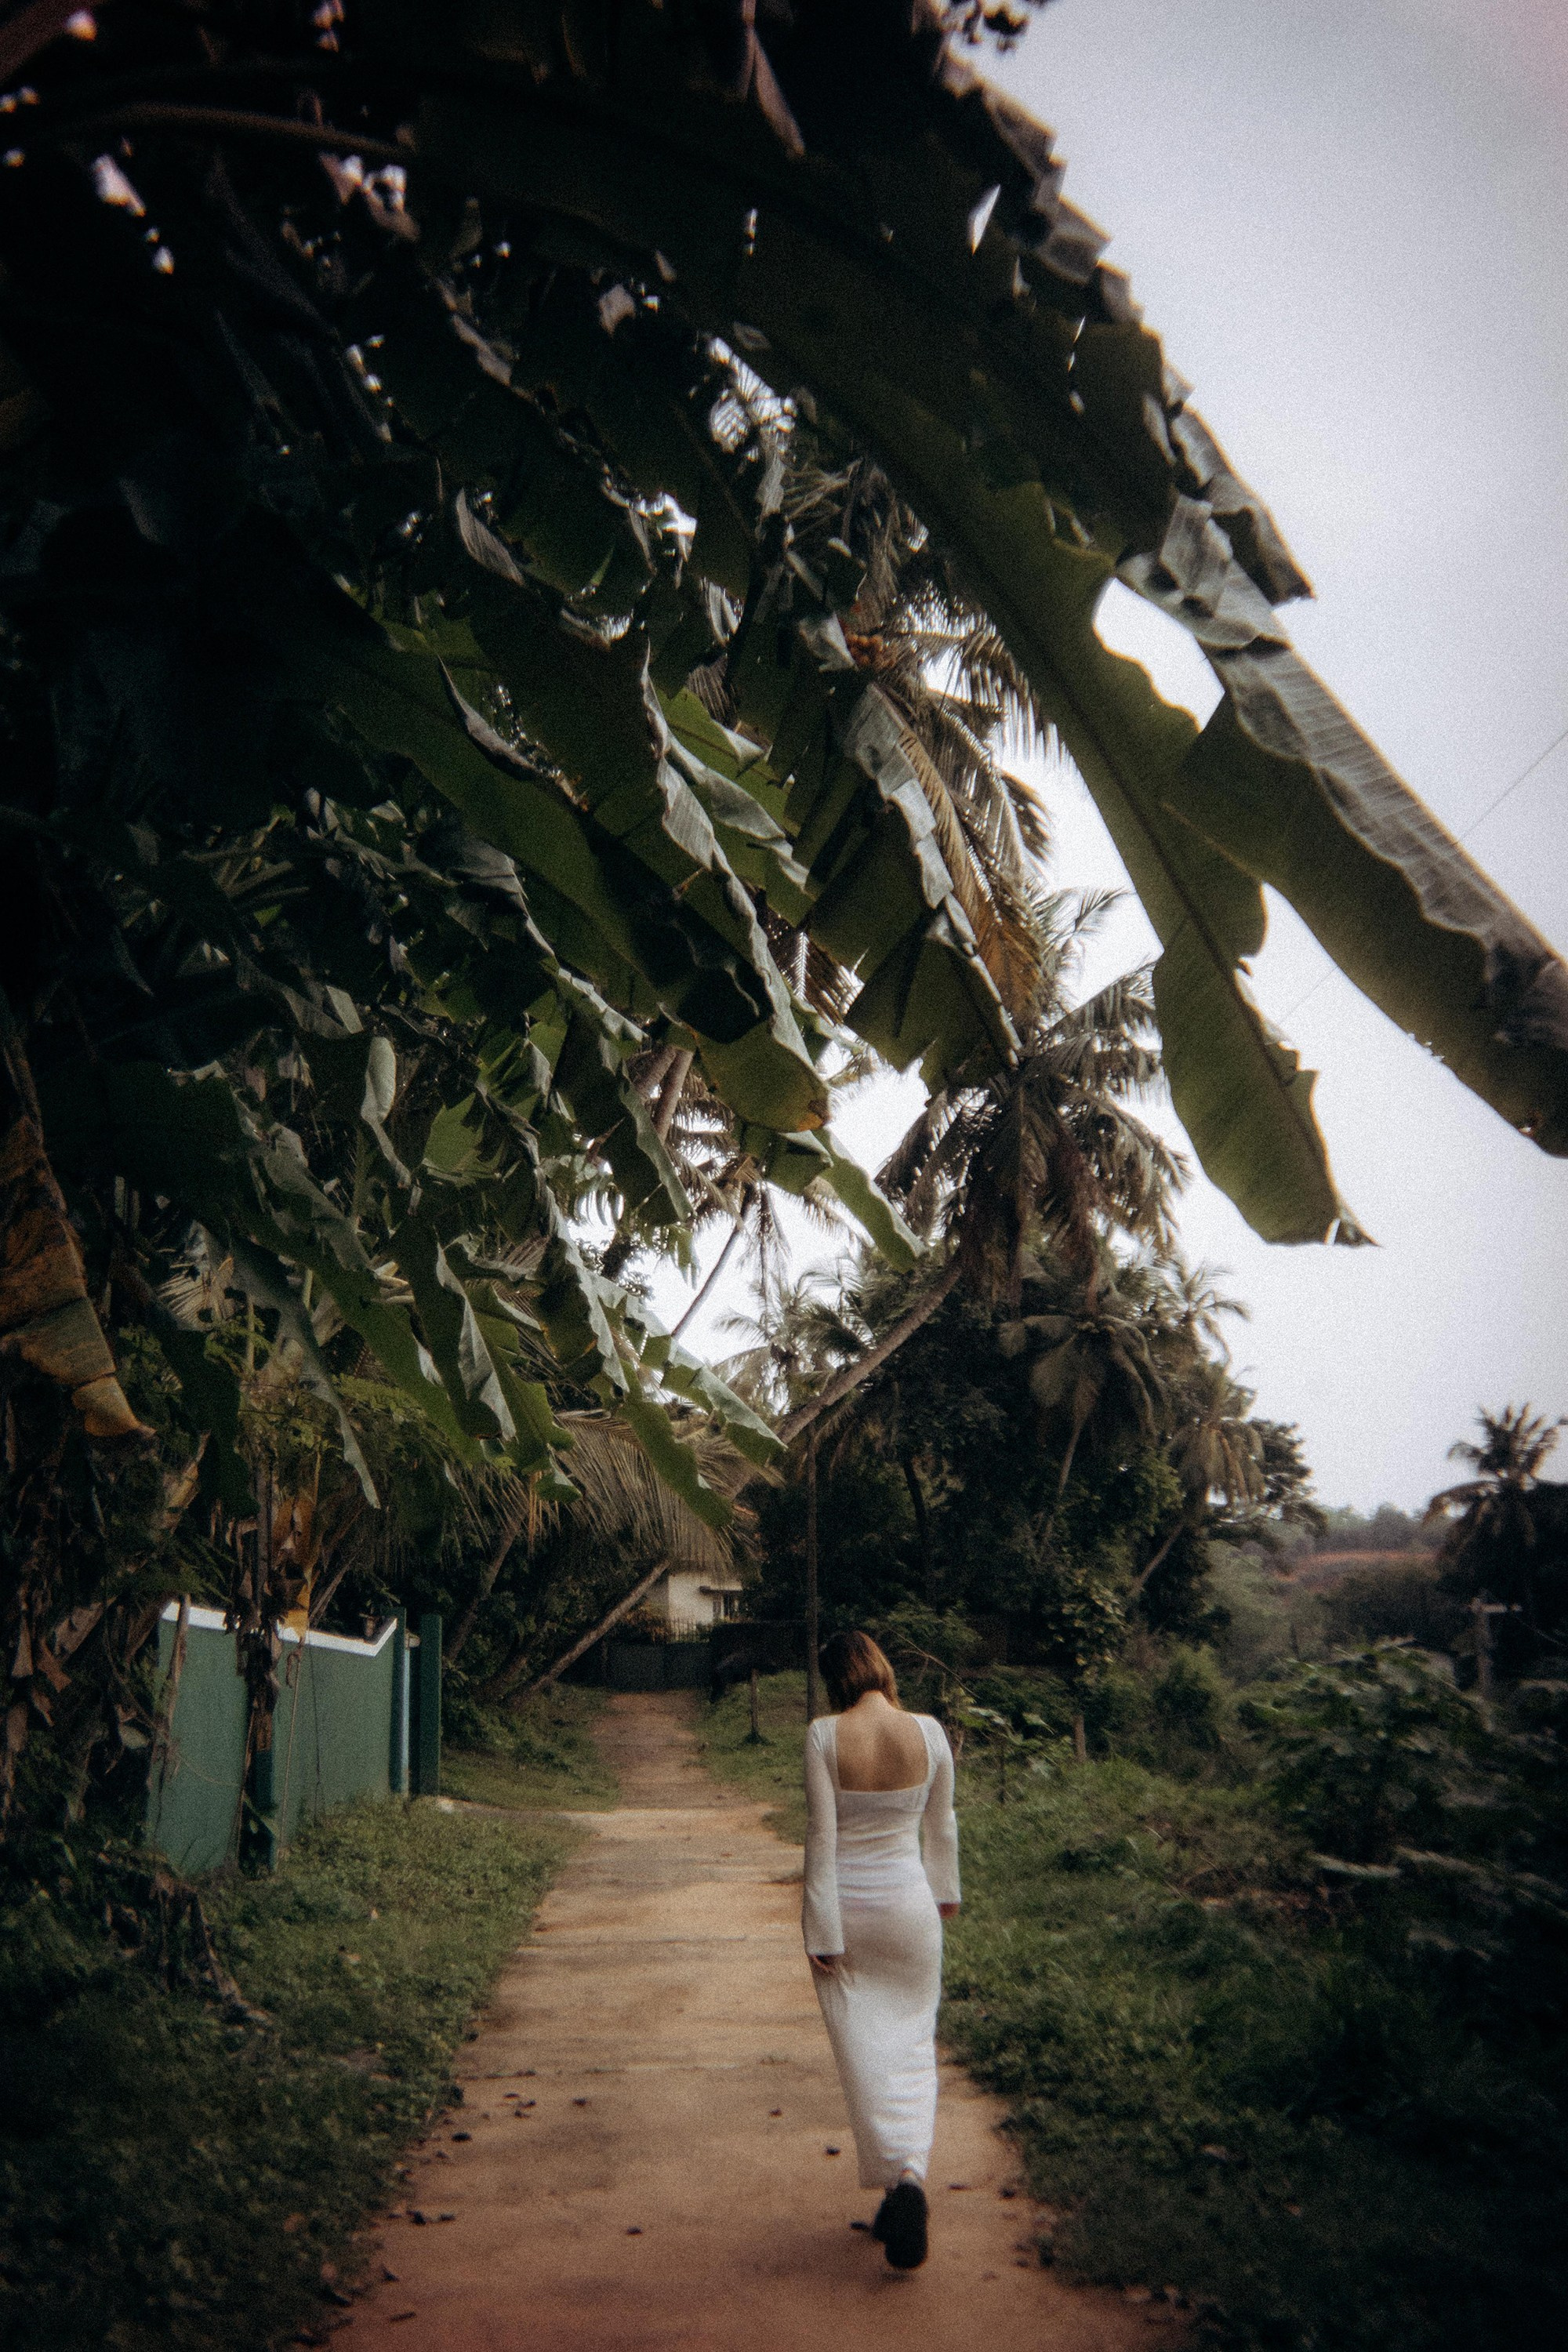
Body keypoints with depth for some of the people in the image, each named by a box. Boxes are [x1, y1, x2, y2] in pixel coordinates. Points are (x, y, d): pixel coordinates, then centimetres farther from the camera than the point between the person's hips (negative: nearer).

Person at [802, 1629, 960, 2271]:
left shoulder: (825, 1735, -14)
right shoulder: (928, 1732, -6)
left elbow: (821, 1835, -13)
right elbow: (941, 1823, 7)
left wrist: (821, 1931, -7)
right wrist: (945, 1891, 24)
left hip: (845, 1904, -2)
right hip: (908, 1904, 2)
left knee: (862, 2050, 7)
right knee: (912, 2043, 14)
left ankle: (896, 2182, 0)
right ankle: (912, 2176, 3)